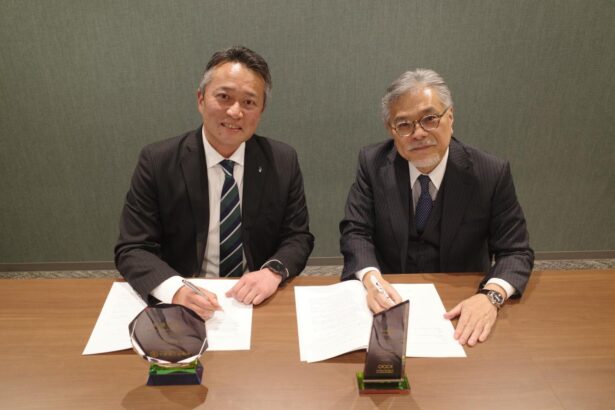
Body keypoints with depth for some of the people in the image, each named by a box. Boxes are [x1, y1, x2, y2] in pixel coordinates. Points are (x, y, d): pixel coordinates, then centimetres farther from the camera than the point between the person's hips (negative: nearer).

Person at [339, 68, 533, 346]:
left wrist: (491, 295, -27)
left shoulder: (491, 174, -8)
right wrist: (372, 279, -27)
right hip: (389, 300, 1)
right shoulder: (373, 164, -5)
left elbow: (515, 251, -6)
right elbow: (355, 232, -6)